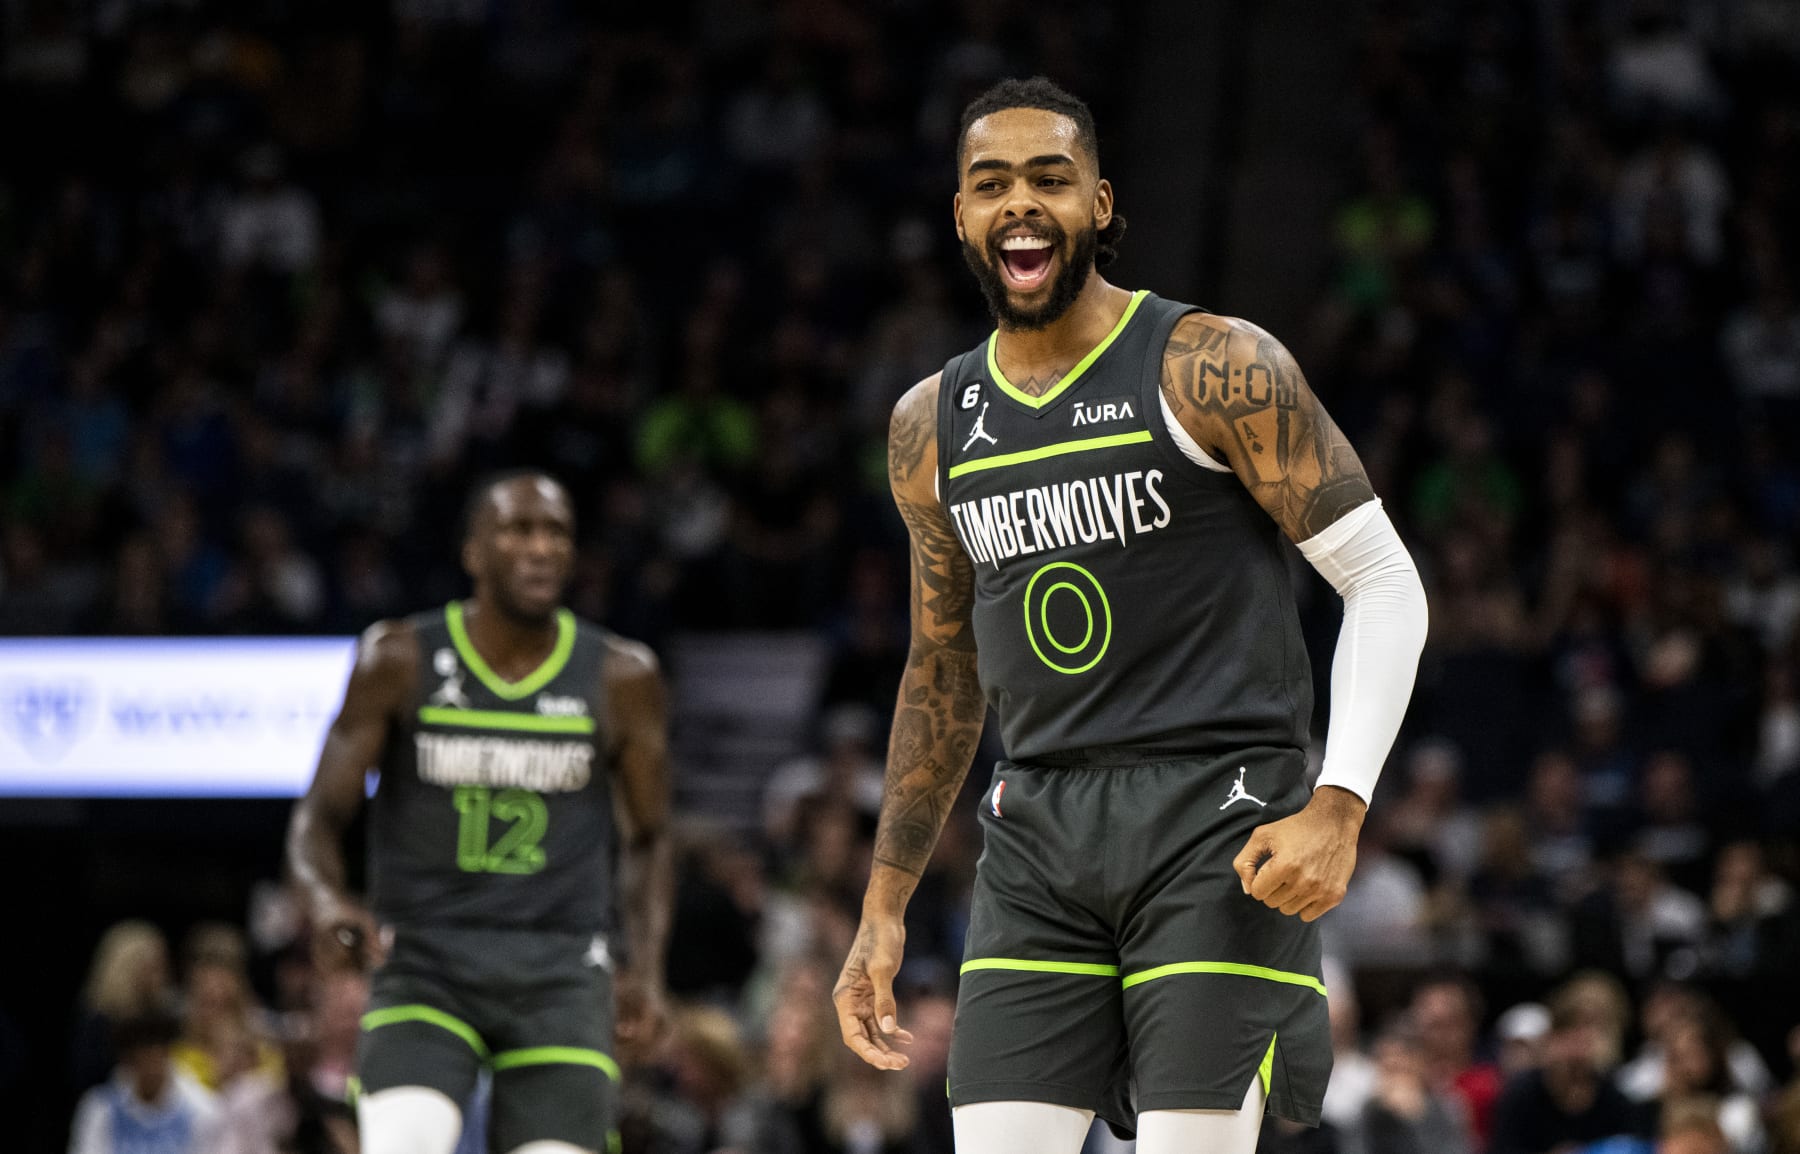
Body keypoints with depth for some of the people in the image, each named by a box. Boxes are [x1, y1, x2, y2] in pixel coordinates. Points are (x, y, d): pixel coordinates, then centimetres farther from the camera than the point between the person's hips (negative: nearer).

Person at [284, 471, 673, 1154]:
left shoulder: (622, 679, 3)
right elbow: (320, 816, 0)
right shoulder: (399, 661, -1)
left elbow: (646, 839, 14)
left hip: (560, 971, 1)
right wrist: (325, 901, -22)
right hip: (423, 962, -1)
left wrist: (646, 967, -1)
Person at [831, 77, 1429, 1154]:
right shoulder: (933, 427, 12)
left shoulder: (1213, 368, -6)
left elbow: (1387, 582, -6)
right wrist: (885, 907, 21)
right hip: (1040, 833, 5)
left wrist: (1339, 806, -19)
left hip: (1217, 822, -5)